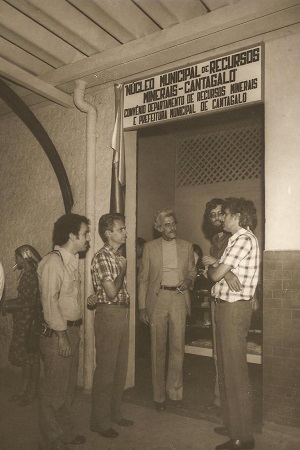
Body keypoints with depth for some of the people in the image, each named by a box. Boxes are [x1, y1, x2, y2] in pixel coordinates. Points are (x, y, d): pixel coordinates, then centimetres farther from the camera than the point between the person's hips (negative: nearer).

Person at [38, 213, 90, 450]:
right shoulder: (53, 262, -16)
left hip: (72, 329, 9)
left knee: (69, 385, 19)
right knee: (54, 388, 4)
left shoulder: (72, 260, 12)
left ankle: (62, 431, 35)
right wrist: (61, 336, -19)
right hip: (57, 333, -9)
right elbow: (50, 301, -20)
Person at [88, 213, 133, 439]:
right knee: (106, 368, 2)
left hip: (123, 313, 8)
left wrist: (98, 296, -7)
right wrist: (122, 269, -8)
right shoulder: (102, 257, -14)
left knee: (121, 367, 16)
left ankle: (115, 413, 31)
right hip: (109, 314, -8)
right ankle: (100, 420, 16)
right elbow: (111, 291, -21)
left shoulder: (119, 257, 12)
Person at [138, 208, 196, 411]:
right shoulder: (150, 247, 4)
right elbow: (143, 278, 4)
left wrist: (189, 281, -8)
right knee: (158, 349, 5)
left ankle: (175, 392, 21)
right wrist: (142, 307, -1)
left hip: (179, 299, 1)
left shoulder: (187, 246, 8)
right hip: (157, 299, -1)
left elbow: (192, 272, 16)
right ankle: (159, 395, 19)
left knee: (178, 348, 3)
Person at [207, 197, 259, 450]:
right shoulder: (238, 239, 17)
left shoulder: (244, 239, -15)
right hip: (227, 306, 10)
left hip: (234, 308, -10)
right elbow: (220, 272, 15)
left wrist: (212, 267, 2)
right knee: (227, 370, 18)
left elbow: (216, 275, -17)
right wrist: (216, 266, -3)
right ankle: (233, 424, 32)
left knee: (235, 372, -2)